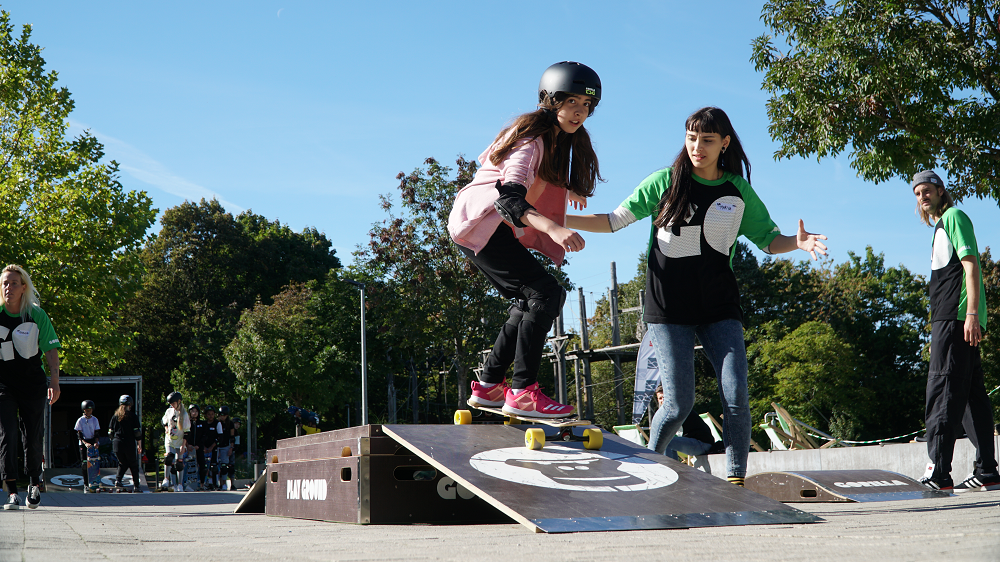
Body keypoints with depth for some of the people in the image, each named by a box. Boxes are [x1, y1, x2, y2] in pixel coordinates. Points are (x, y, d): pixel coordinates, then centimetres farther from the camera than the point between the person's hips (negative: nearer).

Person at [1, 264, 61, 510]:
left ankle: (35, 483, 29)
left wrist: (54, 380, -8)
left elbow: (51, 349, 1)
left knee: (32, 438, 5)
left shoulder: (37, 315, -2)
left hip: (33, 384, 0)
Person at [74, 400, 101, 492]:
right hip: (83, 443, -1)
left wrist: (96, 443, -16)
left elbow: (96, 433, 2)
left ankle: (96, 483, -3)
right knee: (85, 464, -4)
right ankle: (86, 484, 0)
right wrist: (85, 443, -19)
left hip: (93, 443, 1)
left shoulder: (95, 420, 5)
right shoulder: (80, 420, 0)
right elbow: (79, 435, -4)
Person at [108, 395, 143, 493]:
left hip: (117, 443, 4)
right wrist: (139, 445, 2)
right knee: (133, 465, 9)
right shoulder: (132, 416, -4)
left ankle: (118, 480, -1)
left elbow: (110, 432, 11)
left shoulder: (115, 416, 8)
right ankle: (136, 486, 9)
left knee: (122, 463, 20)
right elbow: (137, 432, -5)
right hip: (129, 444, -4)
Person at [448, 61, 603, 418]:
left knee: (531, 302, 11)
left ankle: (488, 386, 16)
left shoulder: (562, 139, 10)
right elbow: (509, 196, -34)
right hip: (479, 223, -10)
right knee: (547, 294, -18)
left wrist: (566, 191, 19)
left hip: (498, 228, 10)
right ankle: (521, 392, -20)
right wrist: (554, 228, -48)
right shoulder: (531, 136, -20)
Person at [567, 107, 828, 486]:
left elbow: (769, 240, 11)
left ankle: (736, 480, 0)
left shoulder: (739, 192, 6)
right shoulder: (665, 181, 0)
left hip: (719, 308, 2)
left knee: (736, 398, -12)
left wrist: (798, 242, -11)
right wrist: (557, 219, -6)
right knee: (680, 404, -7)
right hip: (669, 308, -2)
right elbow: (616, 220, 3)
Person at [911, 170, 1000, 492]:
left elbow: (971, 265, -13)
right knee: (972, 394, 7)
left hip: (956, 318, -10)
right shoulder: (940, 225, 26)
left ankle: (938, 474, -17)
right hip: (949, 320, 10)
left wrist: (971, 314, -21)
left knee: (943, 393, -13)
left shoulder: (954, 217, -2)